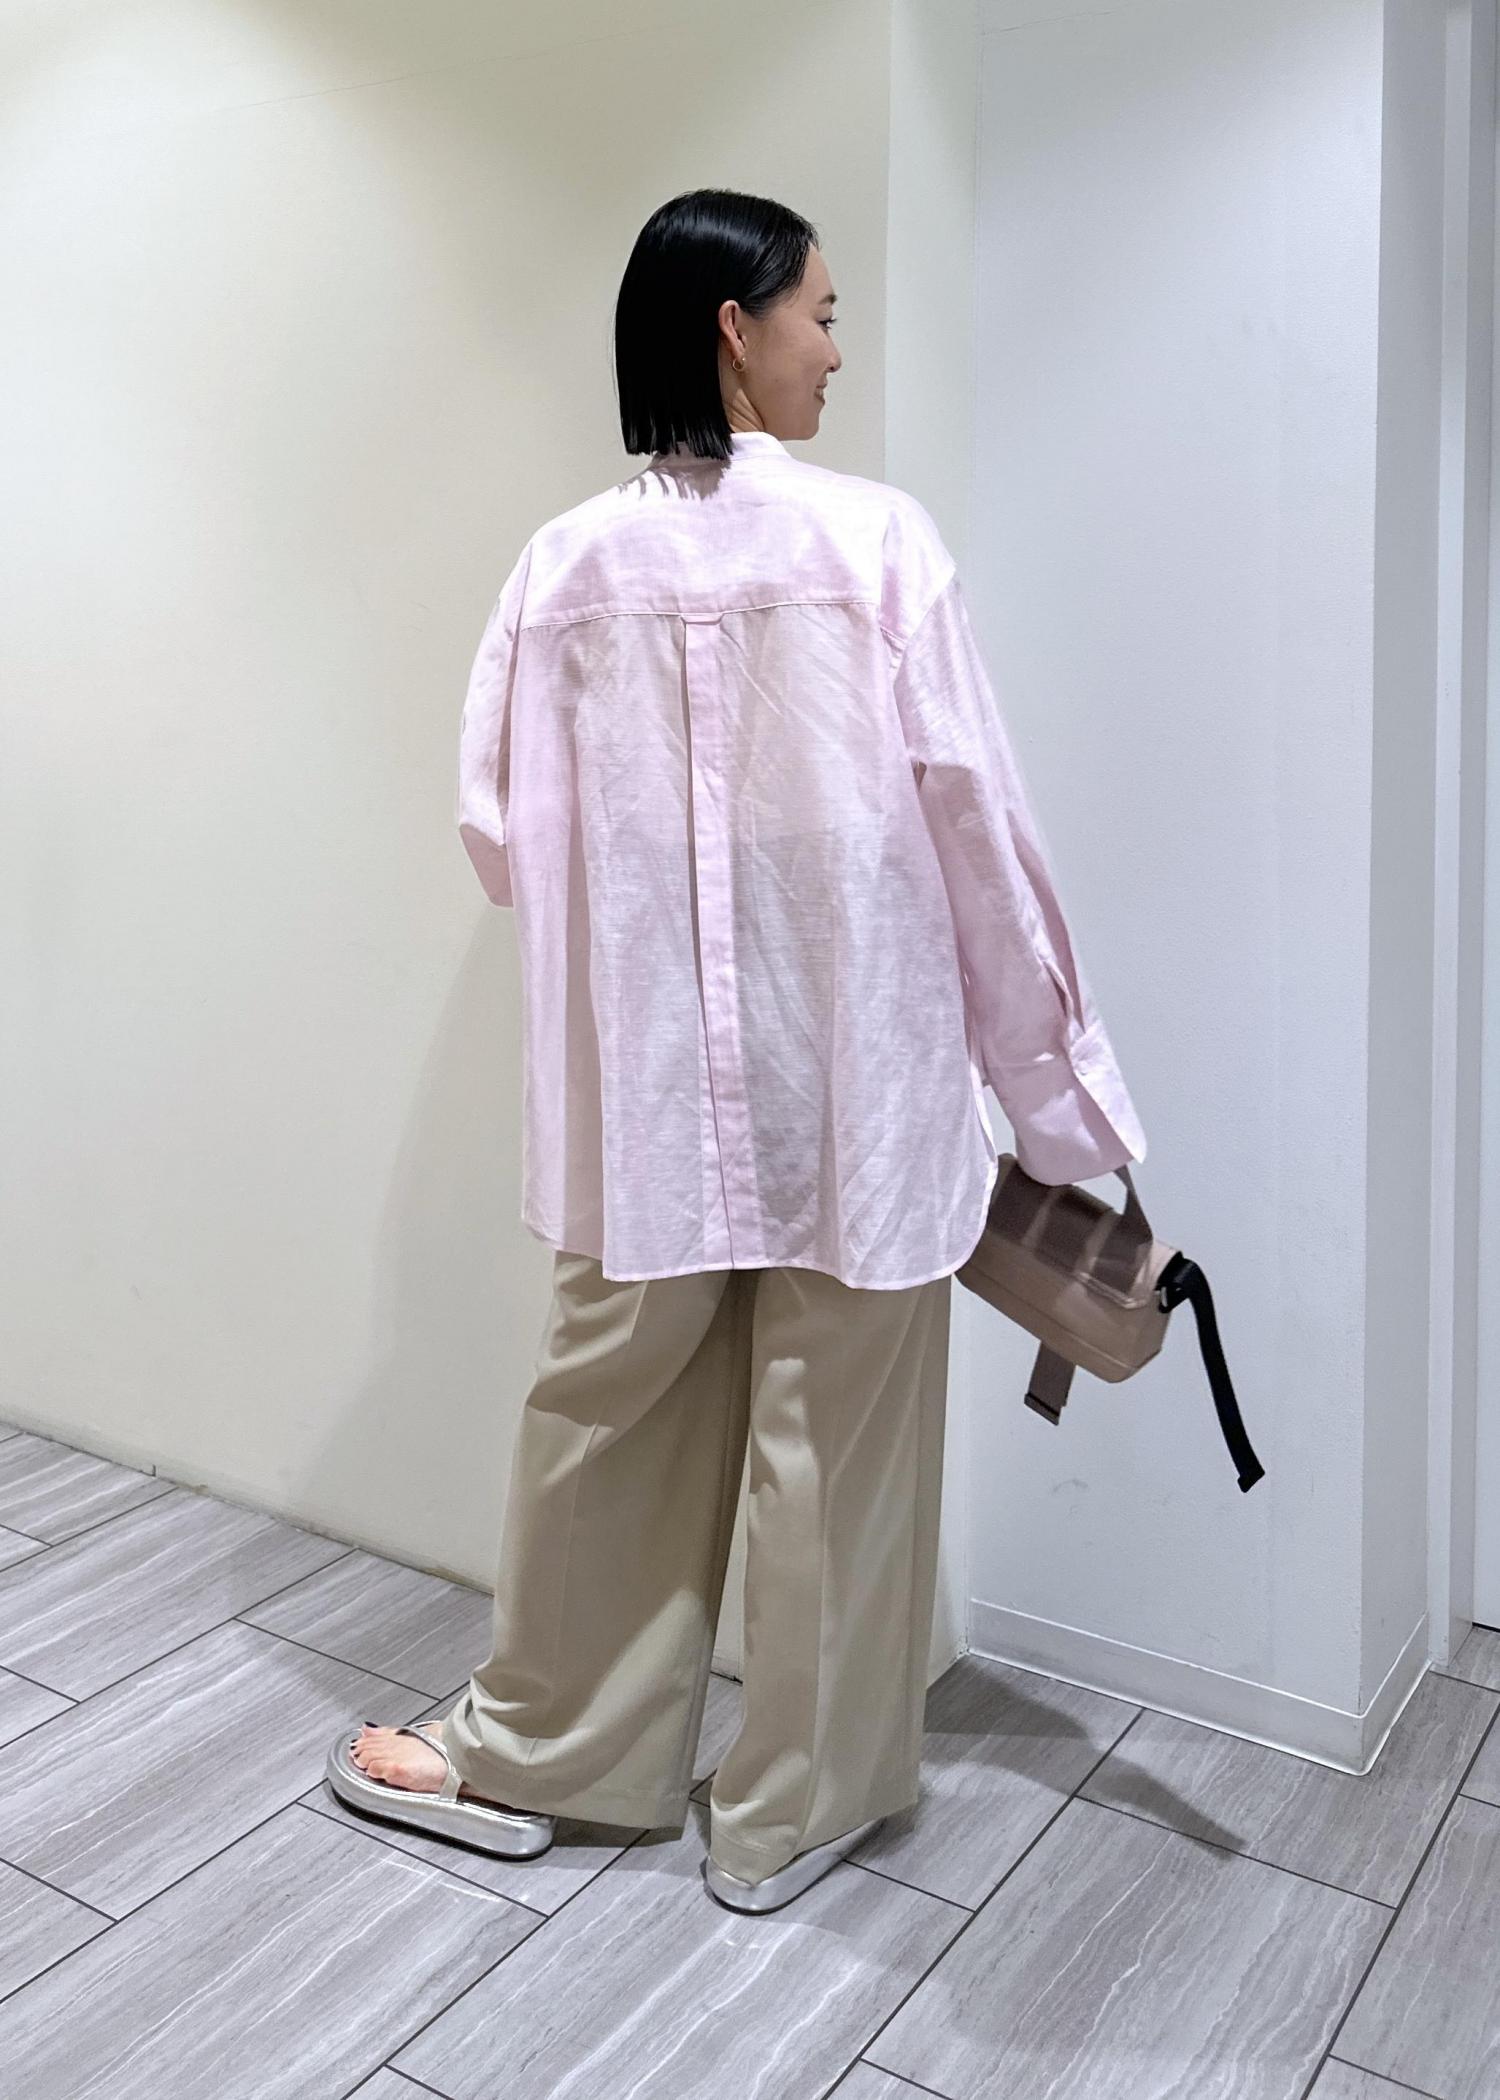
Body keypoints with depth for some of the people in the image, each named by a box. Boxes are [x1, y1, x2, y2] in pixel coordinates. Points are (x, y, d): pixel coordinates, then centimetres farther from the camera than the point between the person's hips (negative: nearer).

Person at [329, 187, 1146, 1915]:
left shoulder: (566, 561, 1)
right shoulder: (876, 540, -9)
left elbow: (501, 827, 3)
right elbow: (974, 823, -9)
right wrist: (1057, 1085, 0)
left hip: (644, 1075, 3)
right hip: (851, 1070, -3)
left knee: (607, 1399, 18)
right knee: (835, 1435, 11)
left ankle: (533, 1750, 35)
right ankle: (792, 1808, 28)